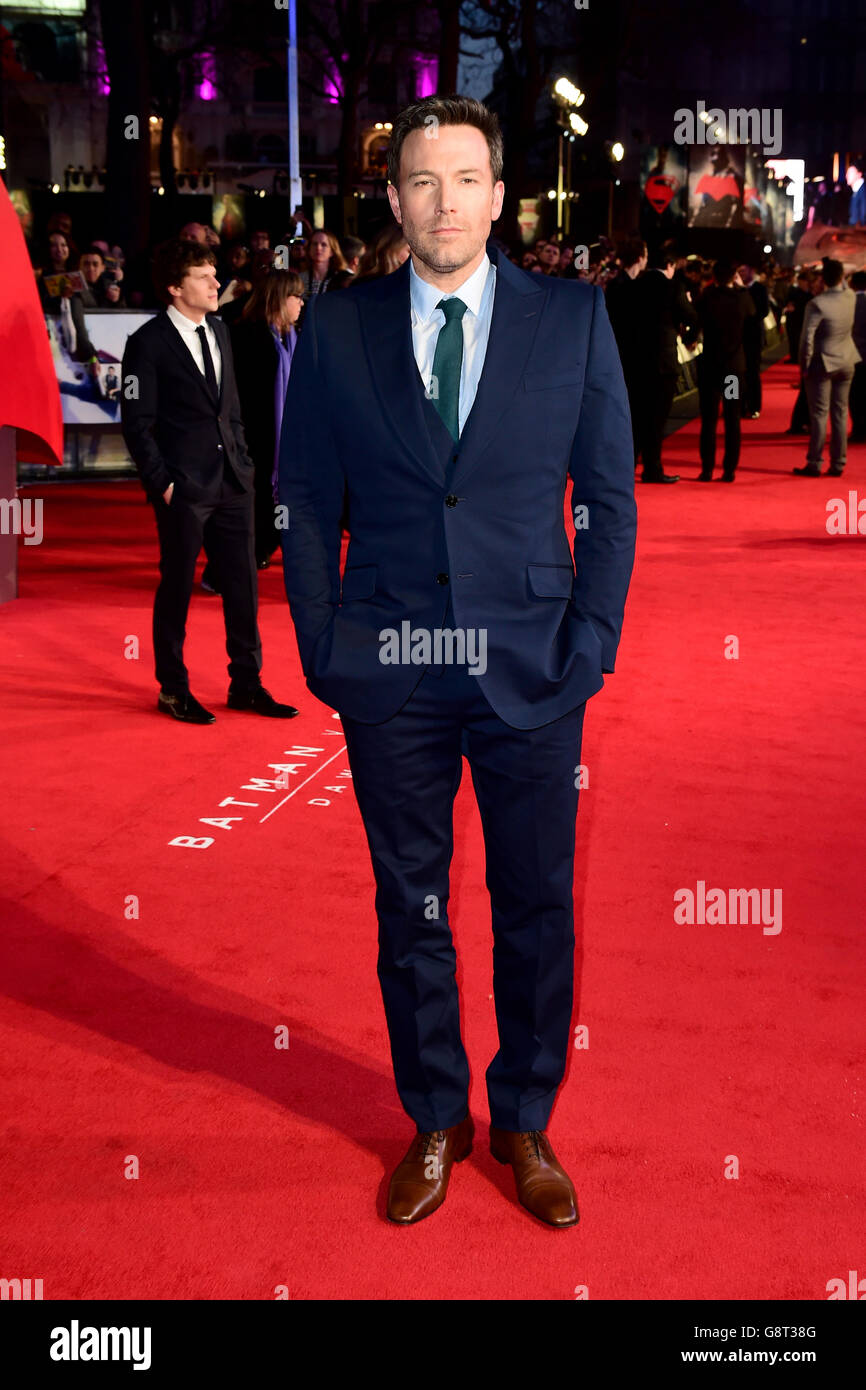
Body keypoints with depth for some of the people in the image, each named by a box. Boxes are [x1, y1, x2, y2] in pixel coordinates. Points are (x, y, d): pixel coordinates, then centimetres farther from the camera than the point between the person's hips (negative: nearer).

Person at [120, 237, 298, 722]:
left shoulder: (219, 331, 13)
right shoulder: (148, 343, -8)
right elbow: (137, 424, -8)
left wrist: (243, 459, 11)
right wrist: (162, 482, -12)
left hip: (232, 481, 6)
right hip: (184, 487, -6)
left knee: (244, 585, 9)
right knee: (177, 589, 4)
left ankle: (247, 684, 20)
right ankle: (173, 690, 17)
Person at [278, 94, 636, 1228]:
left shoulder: (575, 317, 1)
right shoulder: (336, 330, 2)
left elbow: (609, 496, 3)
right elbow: (305, 500, 6)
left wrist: (588, 649, -4)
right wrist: (324, 653, -1)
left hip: (533, 669, 0)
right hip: (391, 677, 1)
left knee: (537, 909, 10)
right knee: (410, 908, 12)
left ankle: (525, 1124, 30)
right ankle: (435, 1123, 32)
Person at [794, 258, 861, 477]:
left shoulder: (816, 304, -18)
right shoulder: (850, 296, -3)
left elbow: (807, 337, -17)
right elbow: (842, 283, 23)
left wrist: (805, 366, -8)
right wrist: (833, 264, 22)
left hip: (822, 364, -5)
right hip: (846, 363, 5)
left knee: (819, 415, -1)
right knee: (840, 414, 9)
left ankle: (814, 464, 1)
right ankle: (838, 464, 11)